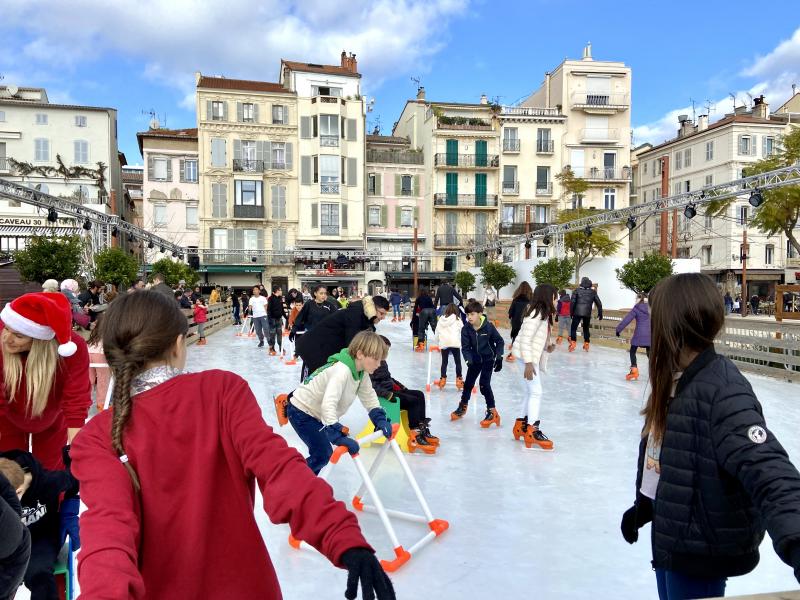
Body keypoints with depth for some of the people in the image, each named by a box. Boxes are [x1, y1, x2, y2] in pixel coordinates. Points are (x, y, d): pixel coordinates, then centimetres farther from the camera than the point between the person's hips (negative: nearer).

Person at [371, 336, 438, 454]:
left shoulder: (382, 361, 15)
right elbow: (371, 385, -26)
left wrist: (399, 386, 17)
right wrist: (388, 394, -31)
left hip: (391, 390, 10)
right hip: (382, 396, -10)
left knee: (419, 395, 4)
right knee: (413, 401, -21)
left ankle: (422, 429, 3)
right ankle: (415, 437, -19)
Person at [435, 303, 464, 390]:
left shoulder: (441, 319, 9)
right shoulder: (457, 319, 2)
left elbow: (437, 331, 10)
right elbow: (462, 332, 2)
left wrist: (438, 344, 19)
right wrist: (462, 343, 14)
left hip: (443, 344, 2)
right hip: (455, 343, -2)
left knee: (444, 362, 11)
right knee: (458, 362, 7)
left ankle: (442, 380, 13)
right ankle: (459, 380, 8)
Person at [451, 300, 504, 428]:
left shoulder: (488, 327, -22)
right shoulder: (466, 329, -15)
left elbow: (499, 341, -9)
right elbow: (465, 347, -11)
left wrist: (499, 358, -12)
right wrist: (469, 360, -25)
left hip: (488, 359, -4)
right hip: (475, 359, 4)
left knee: (484, 384, -15)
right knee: (468, 383, 15)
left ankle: (492, 412, -4)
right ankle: (462, 407, 37)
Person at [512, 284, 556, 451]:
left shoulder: (543, 314, 9)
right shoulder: (536, 314, -19)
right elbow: (525, 340, -23)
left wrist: (547, 347, 0)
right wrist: (528, 363, -25)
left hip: (534, 358, 10)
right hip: (529, 358, -10)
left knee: (532, 392, 18)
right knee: (536, 392, -8)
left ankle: (522, 425, 30)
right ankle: (532, 432, -4)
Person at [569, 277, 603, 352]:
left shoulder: (577, 290, 3)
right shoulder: (593, 292, 10)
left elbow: (572, 302, -5)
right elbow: (599, 303, 11)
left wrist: (571, 312, 0)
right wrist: (600, 313, 19)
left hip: (577, 312, -3)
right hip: (587, 313, 3)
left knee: (573, 328, 2)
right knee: (586, 329, 18)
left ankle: (573, 343, -12)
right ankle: (586, 344, 20)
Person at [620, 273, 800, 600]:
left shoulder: (723, 391, -27)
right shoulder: (675, 377, -1)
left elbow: (770, 473, -38)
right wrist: (642, 506, 19)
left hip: (702, 551, -7)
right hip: (669, 536, 8)